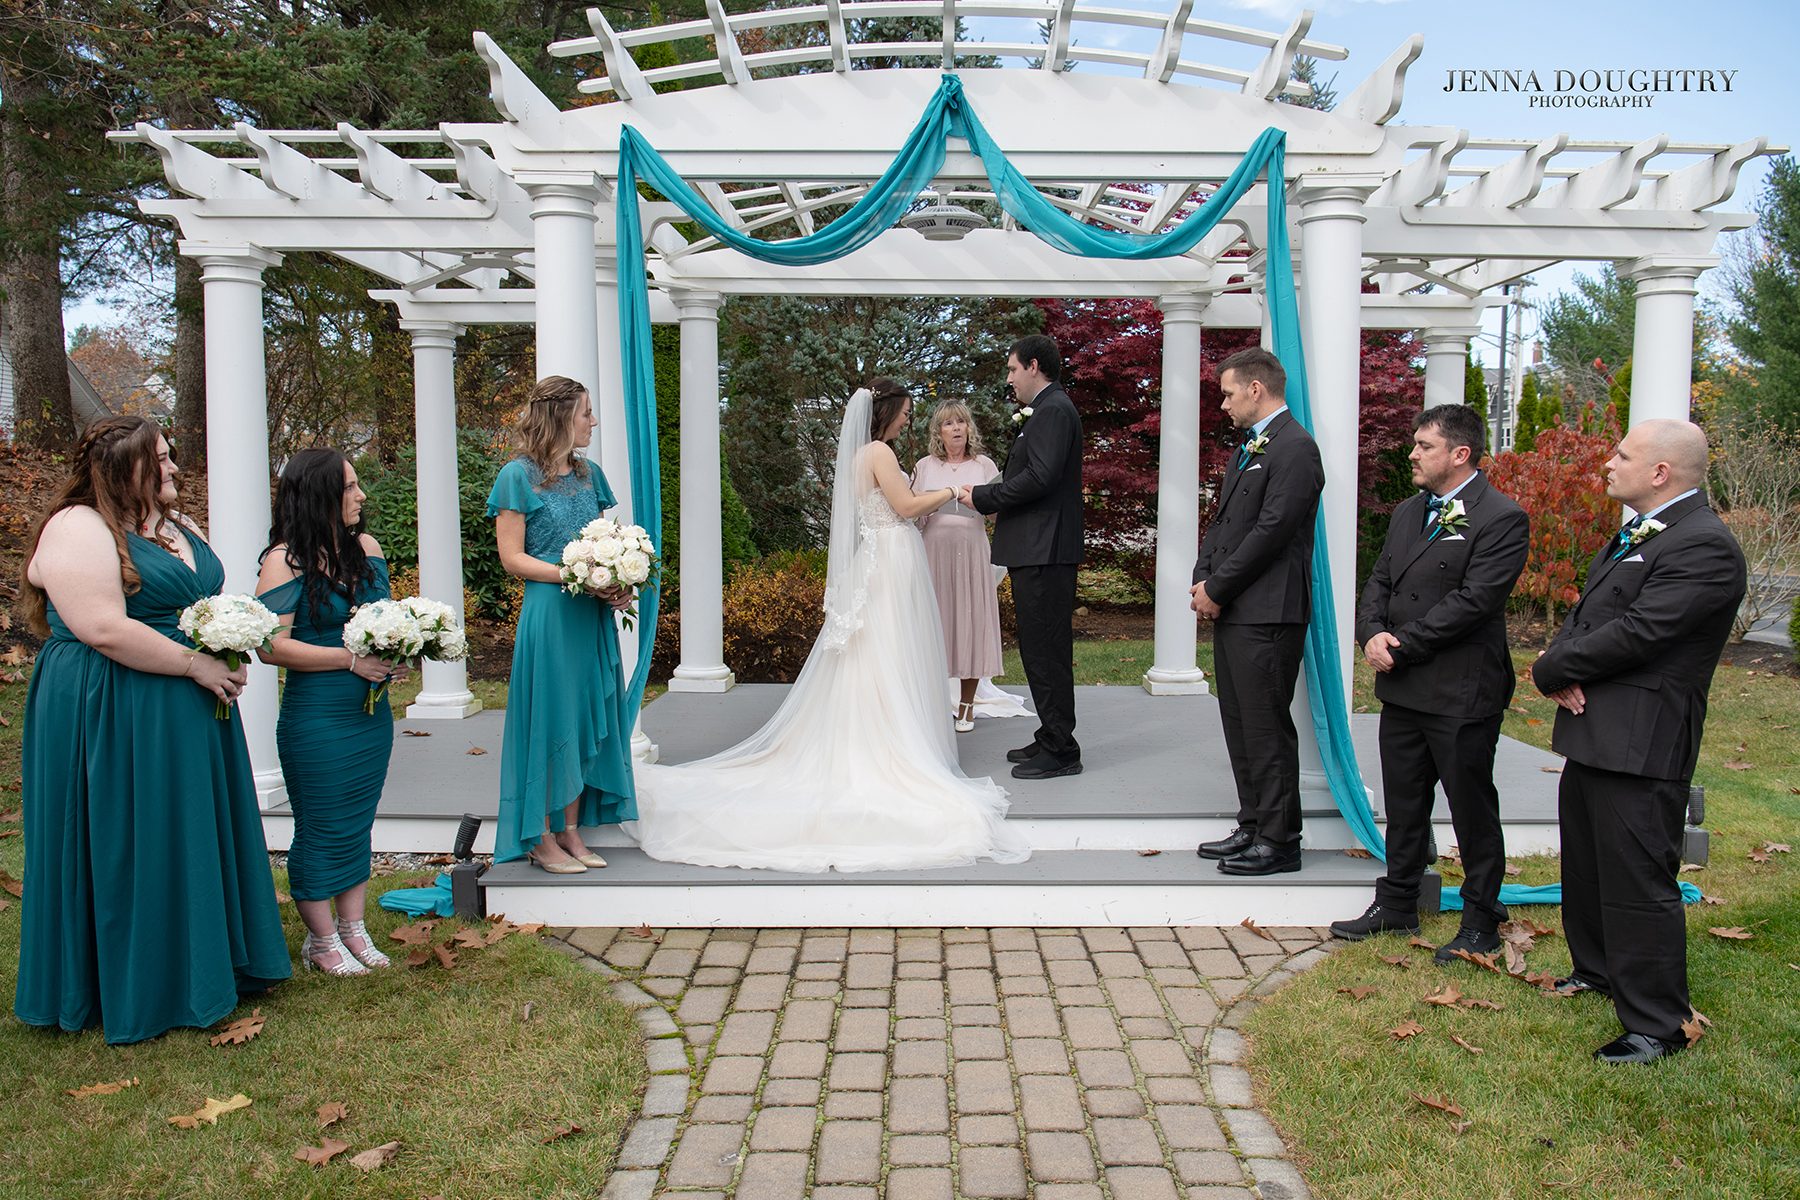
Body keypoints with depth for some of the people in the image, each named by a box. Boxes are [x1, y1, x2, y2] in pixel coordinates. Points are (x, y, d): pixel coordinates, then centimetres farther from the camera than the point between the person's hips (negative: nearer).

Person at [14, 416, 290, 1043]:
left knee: (193, 841, 14)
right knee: (129, 850, 1)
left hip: (192, 714, 9)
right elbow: (105, 630, -23)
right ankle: (135, 992, 15)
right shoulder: (77, 529, -13)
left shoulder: (180, 528, 15)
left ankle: (204, 964, 27)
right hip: (114, 723, -8)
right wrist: (196, 663, -20)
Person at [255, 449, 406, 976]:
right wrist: (351, 659, -18)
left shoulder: (367, 547, 7)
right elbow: (272, 645, -17)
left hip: (372, 712, 6)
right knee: (320, 830, 5)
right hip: (316, 718, -6)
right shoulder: (287, 559, -12)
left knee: (358, 823, 16)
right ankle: (322, 940, 22)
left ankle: (353, 928, 29)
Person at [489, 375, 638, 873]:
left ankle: (571, 832, 19)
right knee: (550, 723, -1)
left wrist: (619, 585, -1)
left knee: (586, 720, 9)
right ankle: (542, 838, 11)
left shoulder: (588, 474, 13)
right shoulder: (518, 476, -6)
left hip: (594, 616, 6)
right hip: (549, 614, -6)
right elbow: (512, 557, -8)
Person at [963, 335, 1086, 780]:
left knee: (1046, 651, -6)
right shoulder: (1048, 409, 21)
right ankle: (1051, 739, 25)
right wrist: (990, 497, 11)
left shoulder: (1053, 410, -12)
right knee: (1042, 650, 16)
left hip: (1044, 553, -11)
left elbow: (1040, 476, -23)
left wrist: (983, 496, -13)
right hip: (1038, 549, 11)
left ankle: (1060, 752, 2)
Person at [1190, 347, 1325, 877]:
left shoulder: (1295, 448, -11)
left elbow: (1271, 531, -18)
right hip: (1231, 611, 10)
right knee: (1240, 727, 14)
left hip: (1266, 614, -10)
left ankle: (1279, 842, 6)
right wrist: (1202, 580, 4)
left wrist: (1217, 588, -13)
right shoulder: (1247, 449, 20)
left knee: (1266, 728, -4)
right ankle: (1253, 827, 24)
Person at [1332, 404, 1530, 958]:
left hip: (1462, 694, -7)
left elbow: (1472, 602, -19)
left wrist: (1400, 646, -17)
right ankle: (1397, 906, 31)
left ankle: (1481, 922, 20)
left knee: (1472, 809, 5)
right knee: (1403, 803, 17)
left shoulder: (1502, 519, -12)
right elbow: (1380, 582, 13)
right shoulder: (1408, 512, 14)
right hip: (1402, 689, 7)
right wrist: (1373, 633, -7)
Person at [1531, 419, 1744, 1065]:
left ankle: (1658, 1025, 10)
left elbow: (1635, 635, -24)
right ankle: (1598, 971, 42)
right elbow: (1583, 614, 14)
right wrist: (1563, 677, -5)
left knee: (1638, 882, -3)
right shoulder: (1635, 535, 15)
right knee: (1586, 865, 23)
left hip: (1640, 745, -10)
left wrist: (1551, 670, -11)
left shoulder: (1703, 546, -18)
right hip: (1592, 733, 10)